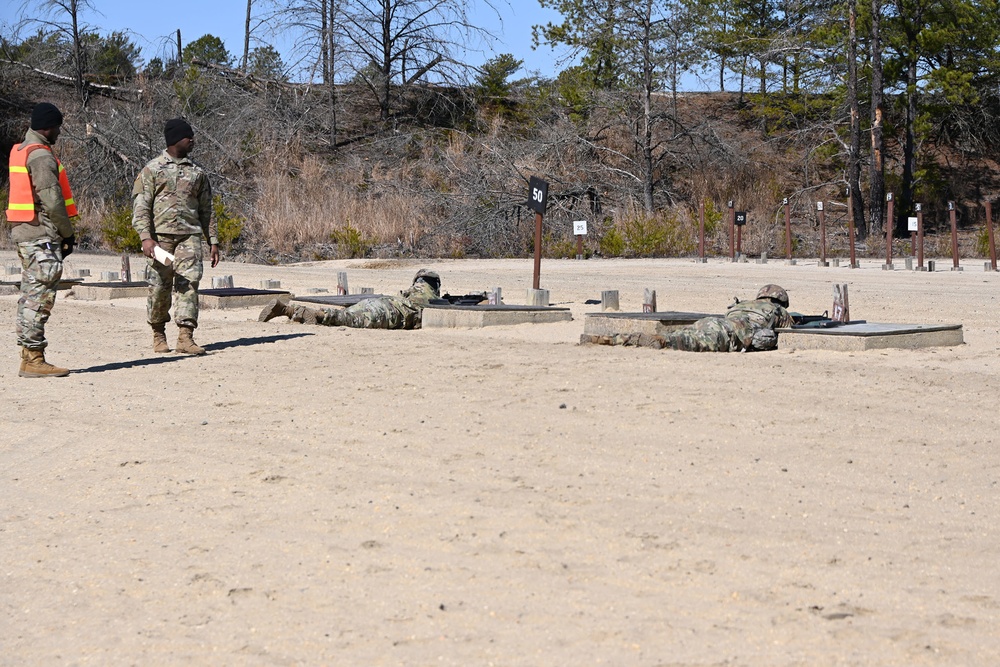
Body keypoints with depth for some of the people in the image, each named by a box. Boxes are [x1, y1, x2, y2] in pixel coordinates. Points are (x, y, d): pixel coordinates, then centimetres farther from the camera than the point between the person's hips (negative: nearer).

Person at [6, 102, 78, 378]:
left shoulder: (20, 151, 16)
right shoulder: (41, 156, -14)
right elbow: (52, 201, -19)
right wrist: (68, 233, -7)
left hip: (23, 232, 10)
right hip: (41, 234, -10)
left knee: (30, 295, 12)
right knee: (40, 296, -9)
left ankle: (29, 356, 16)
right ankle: (33, 358, -9)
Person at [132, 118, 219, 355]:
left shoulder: (196, 172, 16)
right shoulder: (152, 169, 4)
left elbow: (206, 210, 21)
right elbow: (140, 205, -2)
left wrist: (213, 241, 15)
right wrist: (146, 237, -14)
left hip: (190, 235, 3)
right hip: (161, 235, -3)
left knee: (188, 282, -10)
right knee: (160, 285, 0)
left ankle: (186, 337, -13)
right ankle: (158, 335, 16)